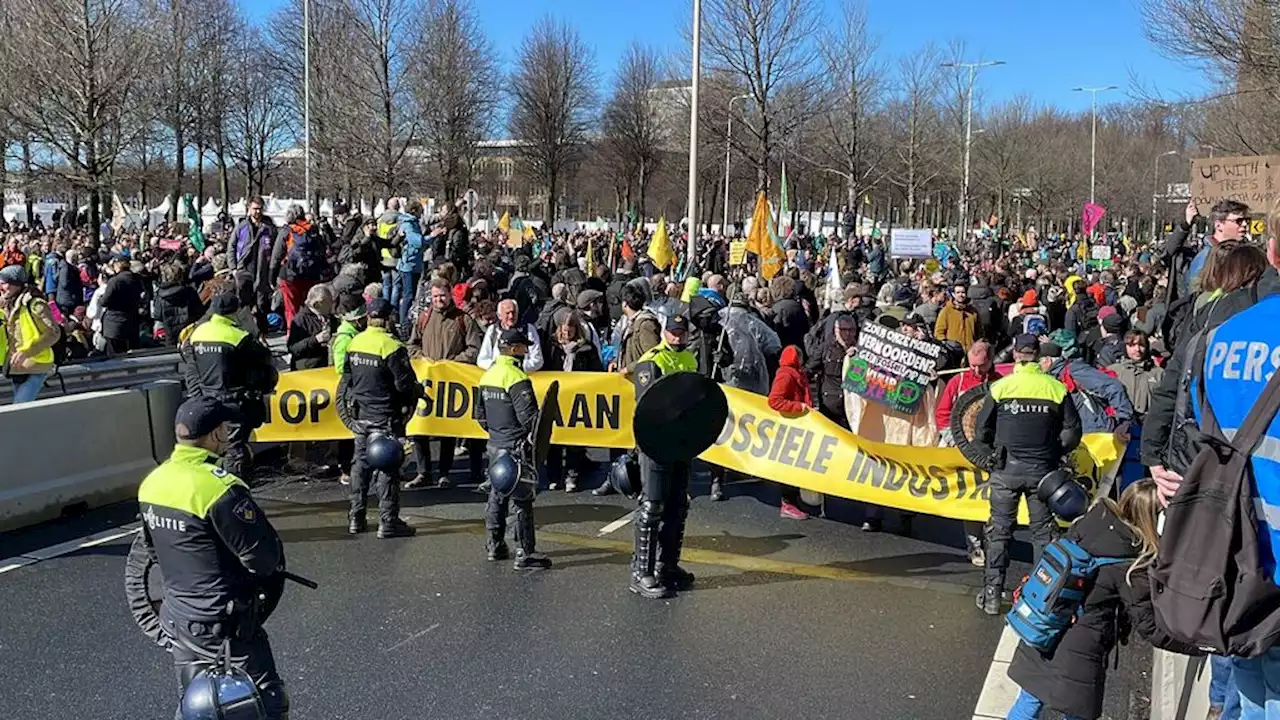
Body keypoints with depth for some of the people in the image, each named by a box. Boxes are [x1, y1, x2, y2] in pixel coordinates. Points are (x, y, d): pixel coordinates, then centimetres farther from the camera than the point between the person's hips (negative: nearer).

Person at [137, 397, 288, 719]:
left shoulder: (151, 482, 0)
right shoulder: (220, 488, -24)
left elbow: (154, 545, 12)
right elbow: (265, 556, -21)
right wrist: (273, 564, 2)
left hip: (177, 618, 8)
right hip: (224, 625, -8)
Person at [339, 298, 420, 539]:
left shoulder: (354, 343, 4)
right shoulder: (391, 347, -18)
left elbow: (347, 379, 12)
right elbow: (405, 384, -18)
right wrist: (419, 390, 1)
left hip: (360, 416, 7)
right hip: (385, 418, -7)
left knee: (361, 463, 15)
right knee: (386, 468, -1)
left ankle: (356, 518, 21)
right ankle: (388, 522, 2)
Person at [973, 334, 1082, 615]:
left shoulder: (1000, 387, -3)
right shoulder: (1056, 388, -2)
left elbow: (982, 430, 1)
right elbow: (1072, 432, 0)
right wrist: (1054, 453, 15)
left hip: (1007, 468, -1)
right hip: (1043, 470, 1)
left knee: (999, 530, 7)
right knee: (1043, 532, 11)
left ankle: (992, 593, 6)